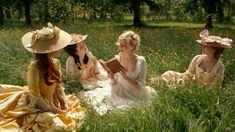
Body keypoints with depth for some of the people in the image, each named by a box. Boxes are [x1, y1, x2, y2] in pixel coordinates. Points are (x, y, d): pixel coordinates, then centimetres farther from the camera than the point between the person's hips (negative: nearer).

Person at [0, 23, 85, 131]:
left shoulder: (56, 63, -4)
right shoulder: (34, 68, -26)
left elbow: (59, 87, 6)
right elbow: (36, 99, -22)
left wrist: (65, 105, -8)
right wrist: (58, 111, -20)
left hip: (53, 103, 7)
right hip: (37, 108, -7)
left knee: (78, 113, 0)